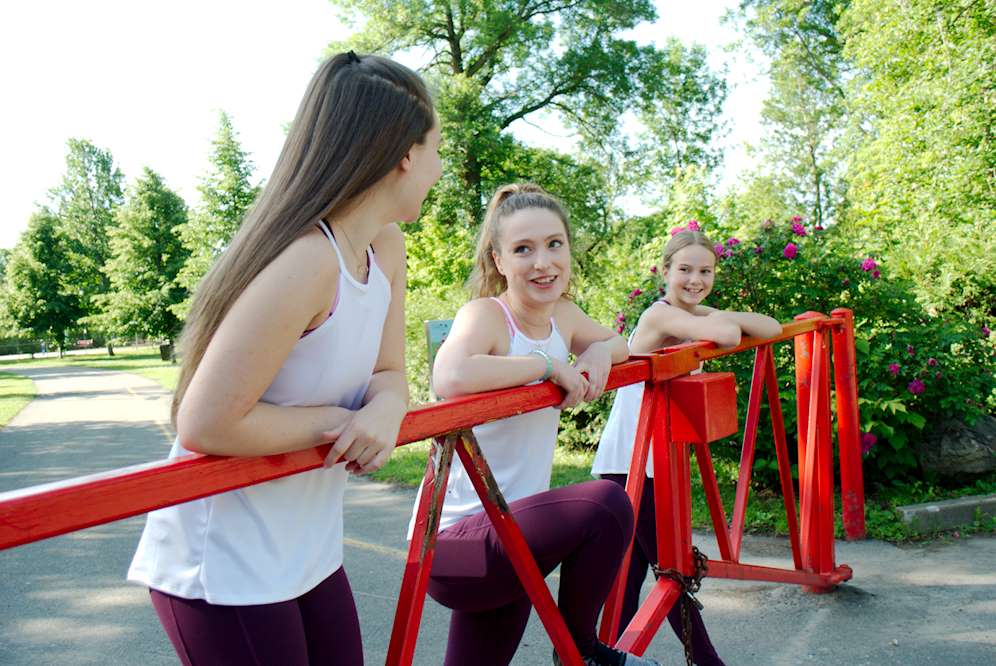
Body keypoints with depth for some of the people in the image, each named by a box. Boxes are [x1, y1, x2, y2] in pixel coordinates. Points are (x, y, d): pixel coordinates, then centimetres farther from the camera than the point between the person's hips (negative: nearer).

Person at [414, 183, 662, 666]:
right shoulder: (486, 314, -17)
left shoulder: (562, 315, 5)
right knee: (605, 504, -24)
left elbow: (615, 342, 25)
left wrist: (602, 352, 0)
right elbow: (450, 378, -39)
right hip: (453, 540, -8)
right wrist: (547, 364, -25)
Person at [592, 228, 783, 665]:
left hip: (658, 461, 8)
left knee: (632, 570, 10)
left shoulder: (700, 316, 11)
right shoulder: (660, 315, -15)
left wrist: (727, 317, -10)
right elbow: (726, 335, -31)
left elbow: (773, 329, 7)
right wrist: (725, 322, -8)